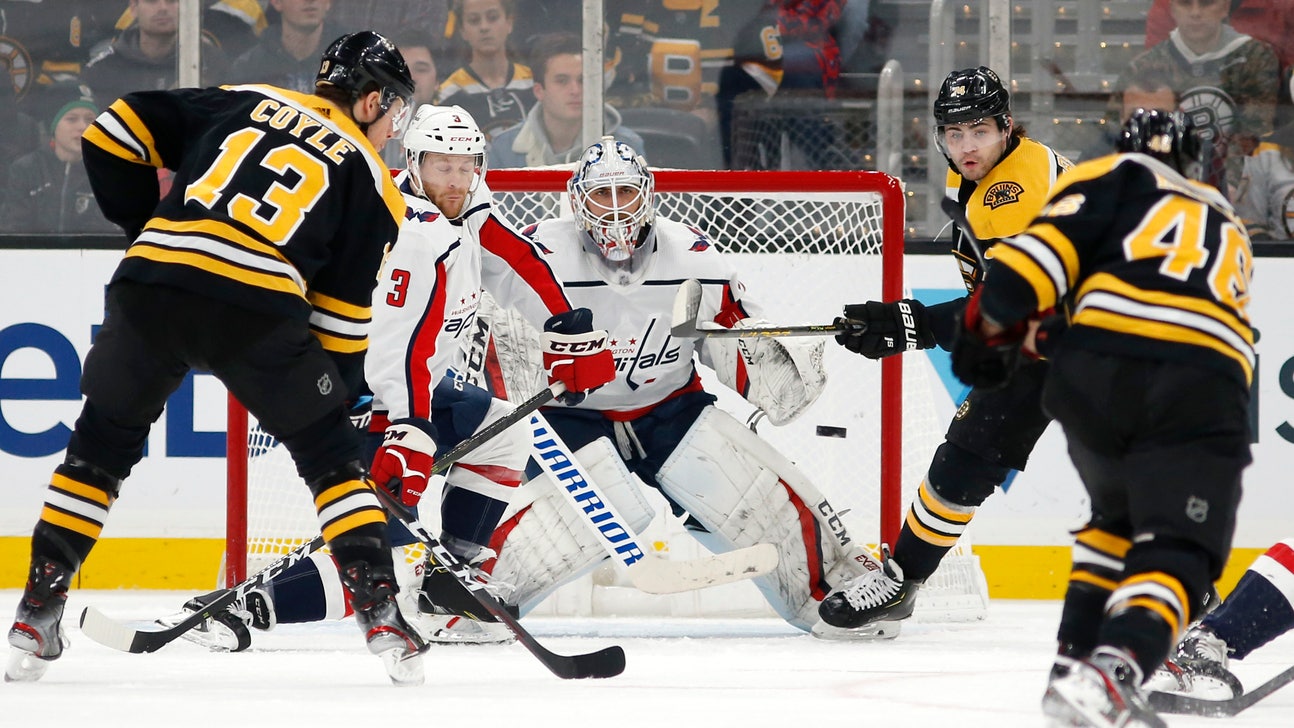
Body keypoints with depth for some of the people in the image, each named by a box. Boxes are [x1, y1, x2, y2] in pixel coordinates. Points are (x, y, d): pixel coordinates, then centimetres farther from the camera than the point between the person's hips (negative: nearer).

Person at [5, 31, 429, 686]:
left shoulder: (239, 103, 24)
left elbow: (113, 135, 17)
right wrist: (342, 390, 22)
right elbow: (342, 317, 12)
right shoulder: (370, 179, 17)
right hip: (259, 308, -2)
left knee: (103, 443, 21)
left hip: (151, 287, 2)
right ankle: (380, 611, 7)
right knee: (329, 453, 16)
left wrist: (144, 227, 27)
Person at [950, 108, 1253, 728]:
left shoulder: (1119, 177, 22)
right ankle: (1109, 674, -25)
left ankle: (1077, 657, 17)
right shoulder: (1227, 226, 36)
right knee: (1177, 554, 0)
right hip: (1204, 389, 0)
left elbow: (1050, 243, 4)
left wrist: (994, 322, 9)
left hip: (1099, 371, 0)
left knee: (1118, 514, 26)